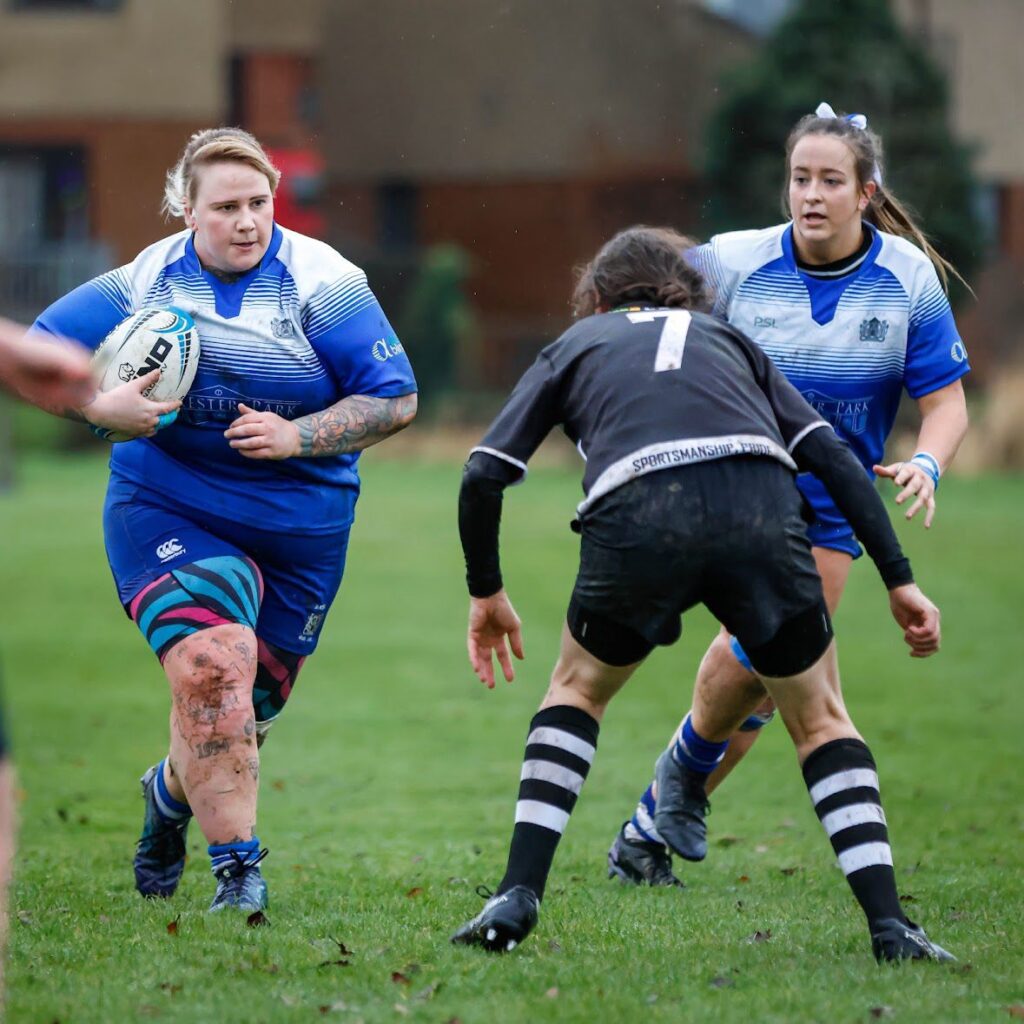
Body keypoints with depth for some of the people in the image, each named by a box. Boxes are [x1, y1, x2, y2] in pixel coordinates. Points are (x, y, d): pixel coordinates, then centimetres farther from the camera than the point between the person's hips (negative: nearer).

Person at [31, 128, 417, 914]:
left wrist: (296, 437, -21)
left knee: (245, 710, 9)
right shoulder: (146, 282, -2)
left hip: (299, 529, 1)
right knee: (211, 668, -25)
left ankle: (172, 792, 44)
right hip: (167, 507, -1)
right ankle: (238, 869, -19)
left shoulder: (319, 282, -7)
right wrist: (103, 407, -16)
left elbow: (396, 400, -8)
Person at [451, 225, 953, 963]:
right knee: (819, 718, 19)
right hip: (760, 509, 1)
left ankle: (518, 898, 17)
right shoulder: (728, 340, 35)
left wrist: (486, 591, 34)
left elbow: (484, 476, 21)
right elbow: (833, 458, 22)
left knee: (579, 688, 27)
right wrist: (899, 579, 20)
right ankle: (889, 927, 4)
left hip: (636, 522, -1)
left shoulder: (574, 347, 32)